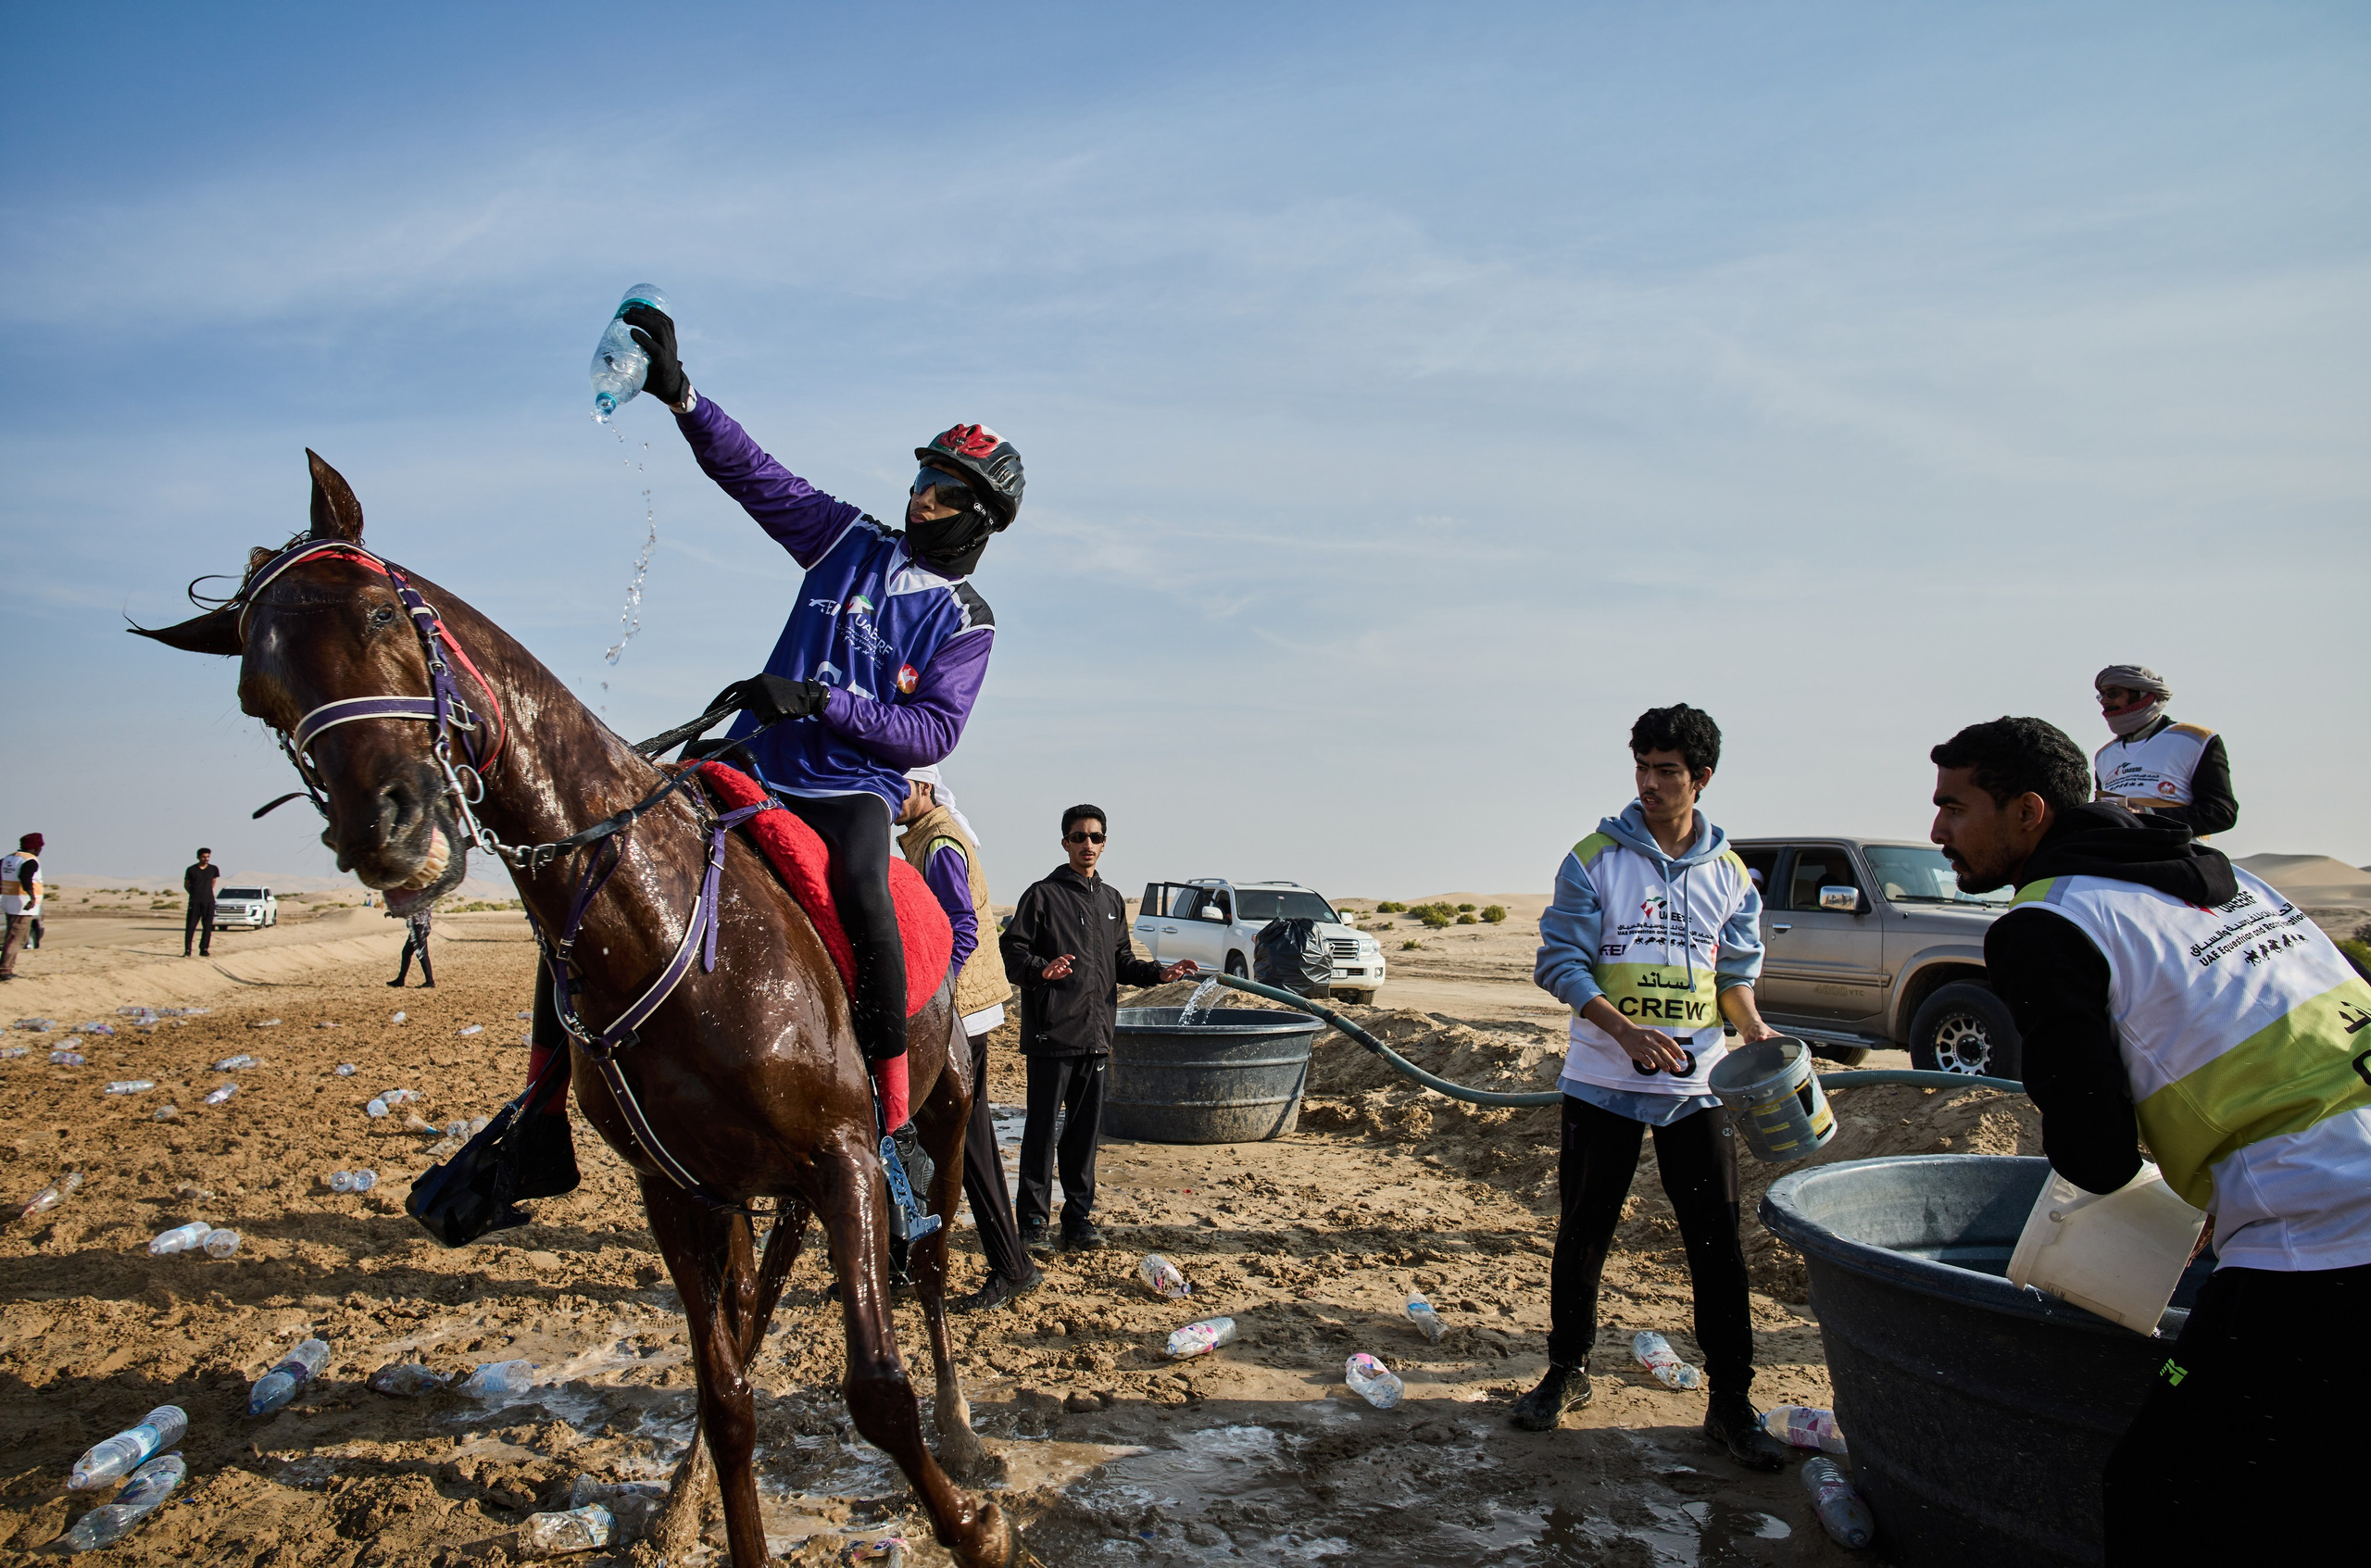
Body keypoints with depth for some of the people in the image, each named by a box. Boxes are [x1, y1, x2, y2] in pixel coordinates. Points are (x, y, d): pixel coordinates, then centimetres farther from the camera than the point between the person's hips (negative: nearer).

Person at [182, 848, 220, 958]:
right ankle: (187, 950, 0)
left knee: (207, 927, 2)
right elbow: (186, 885, 11)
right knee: (190, 926, -4)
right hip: (194, 902, -2)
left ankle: (204, 949, 8)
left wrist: (207, 893, 13)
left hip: (209, 902, 2)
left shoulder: (214, 869, 6)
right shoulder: (191, 870, 1)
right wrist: (195, 894, 6)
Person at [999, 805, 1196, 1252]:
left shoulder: (1112, 901, 17)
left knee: (1086, 1128, 9)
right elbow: (1011, 952, -8)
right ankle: (1033, 1219, 10)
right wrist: (1042, 969, -27)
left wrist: (1159, 973, 8)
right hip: (1051, 1033, -5)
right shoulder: (1043, 895, -2)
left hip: (1096, 1034, 5)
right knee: (1042, 1128, 0)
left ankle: (1079, 1217, 19)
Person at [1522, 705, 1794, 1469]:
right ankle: (1566, 1372, 27)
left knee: (1718, 1242, 3)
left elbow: (1735, 972, 13)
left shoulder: (1730, 874, 5)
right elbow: (1561, 962, -8)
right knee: (1583, 1233, 8)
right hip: (1602, 1081, -2)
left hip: (1695, 1084, 2)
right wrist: (1626, 1030, -21)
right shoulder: (1596, 859, -5)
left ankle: (1731, 1401, 16)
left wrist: (1753, 1027, -5)